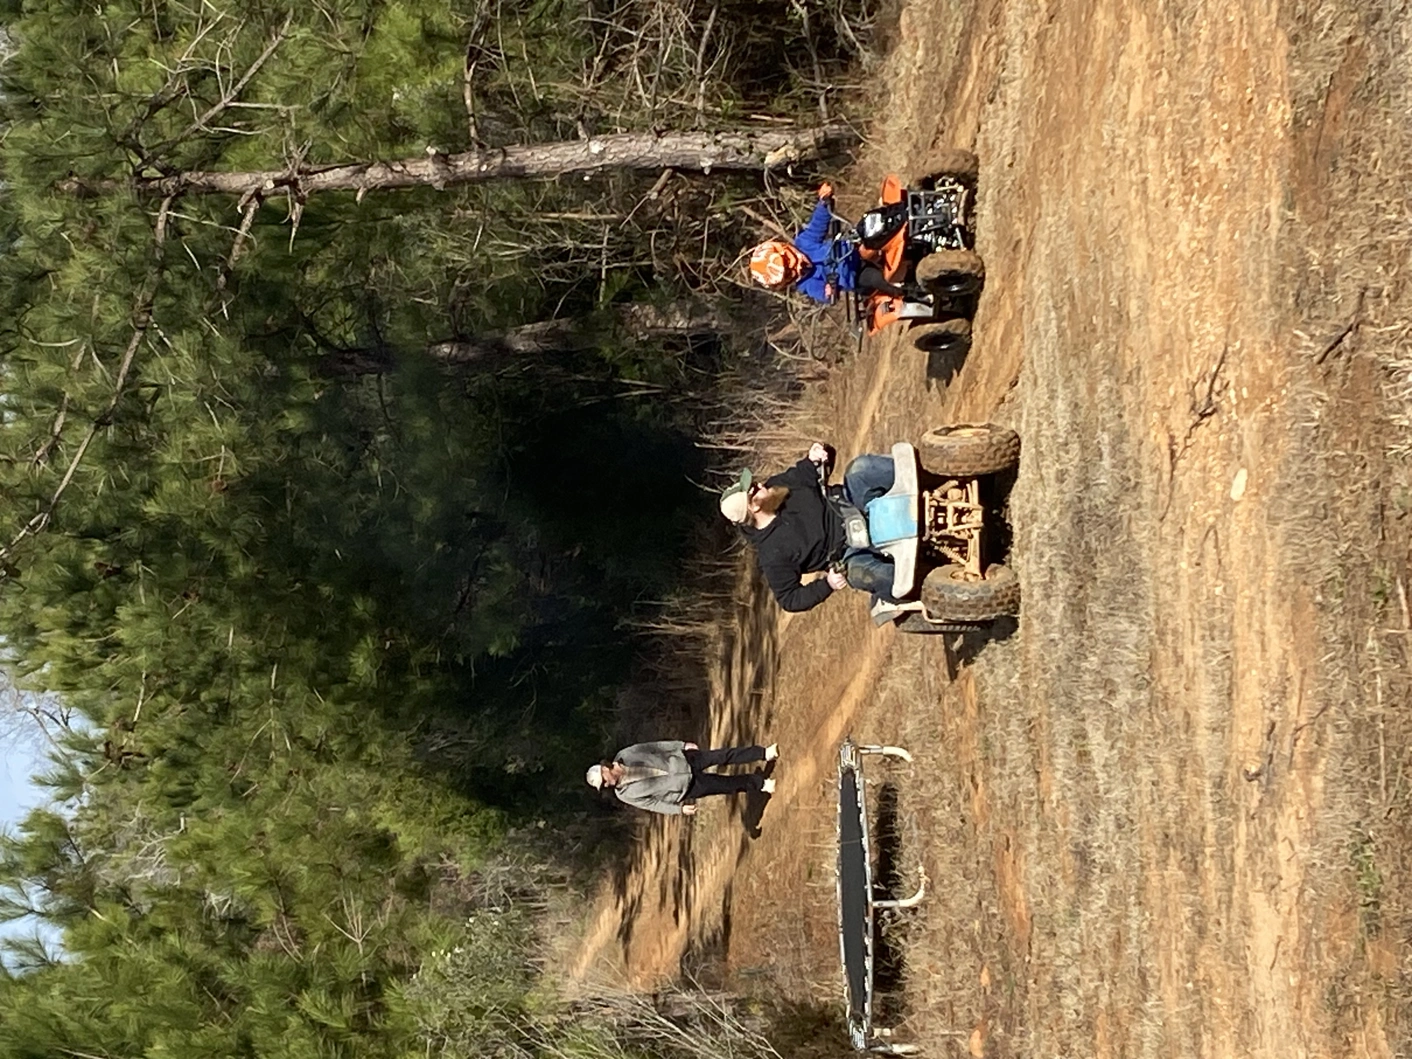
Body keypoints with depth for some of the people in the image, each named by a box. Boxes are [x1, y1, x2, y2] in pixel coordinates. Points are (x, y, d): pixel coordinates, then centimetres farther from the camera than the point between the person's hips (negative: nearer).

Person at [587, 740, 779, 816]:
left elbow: (654, 747, 0)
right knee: (728, 785, -3)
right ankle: (760, 784, 20)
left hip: (681, 760, 2)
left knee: (724, 755, -7)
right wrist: (679, 809, -7)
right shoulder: (625, 794, -13)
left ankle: (764, 753, 10)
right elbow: (652, 803, -5)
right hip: (685, 788, -2)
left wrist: (682, 745, 2)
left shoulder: (624, 755, -10)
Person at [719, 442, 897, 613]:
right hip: (851, 551, -6)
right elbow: (789, 599, -14)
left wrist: (812, 461, -12)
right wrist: (826, 585, -28)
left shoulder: (775, 486, -7)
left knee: (861, 467, -20)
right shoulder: (772, 555, -23)